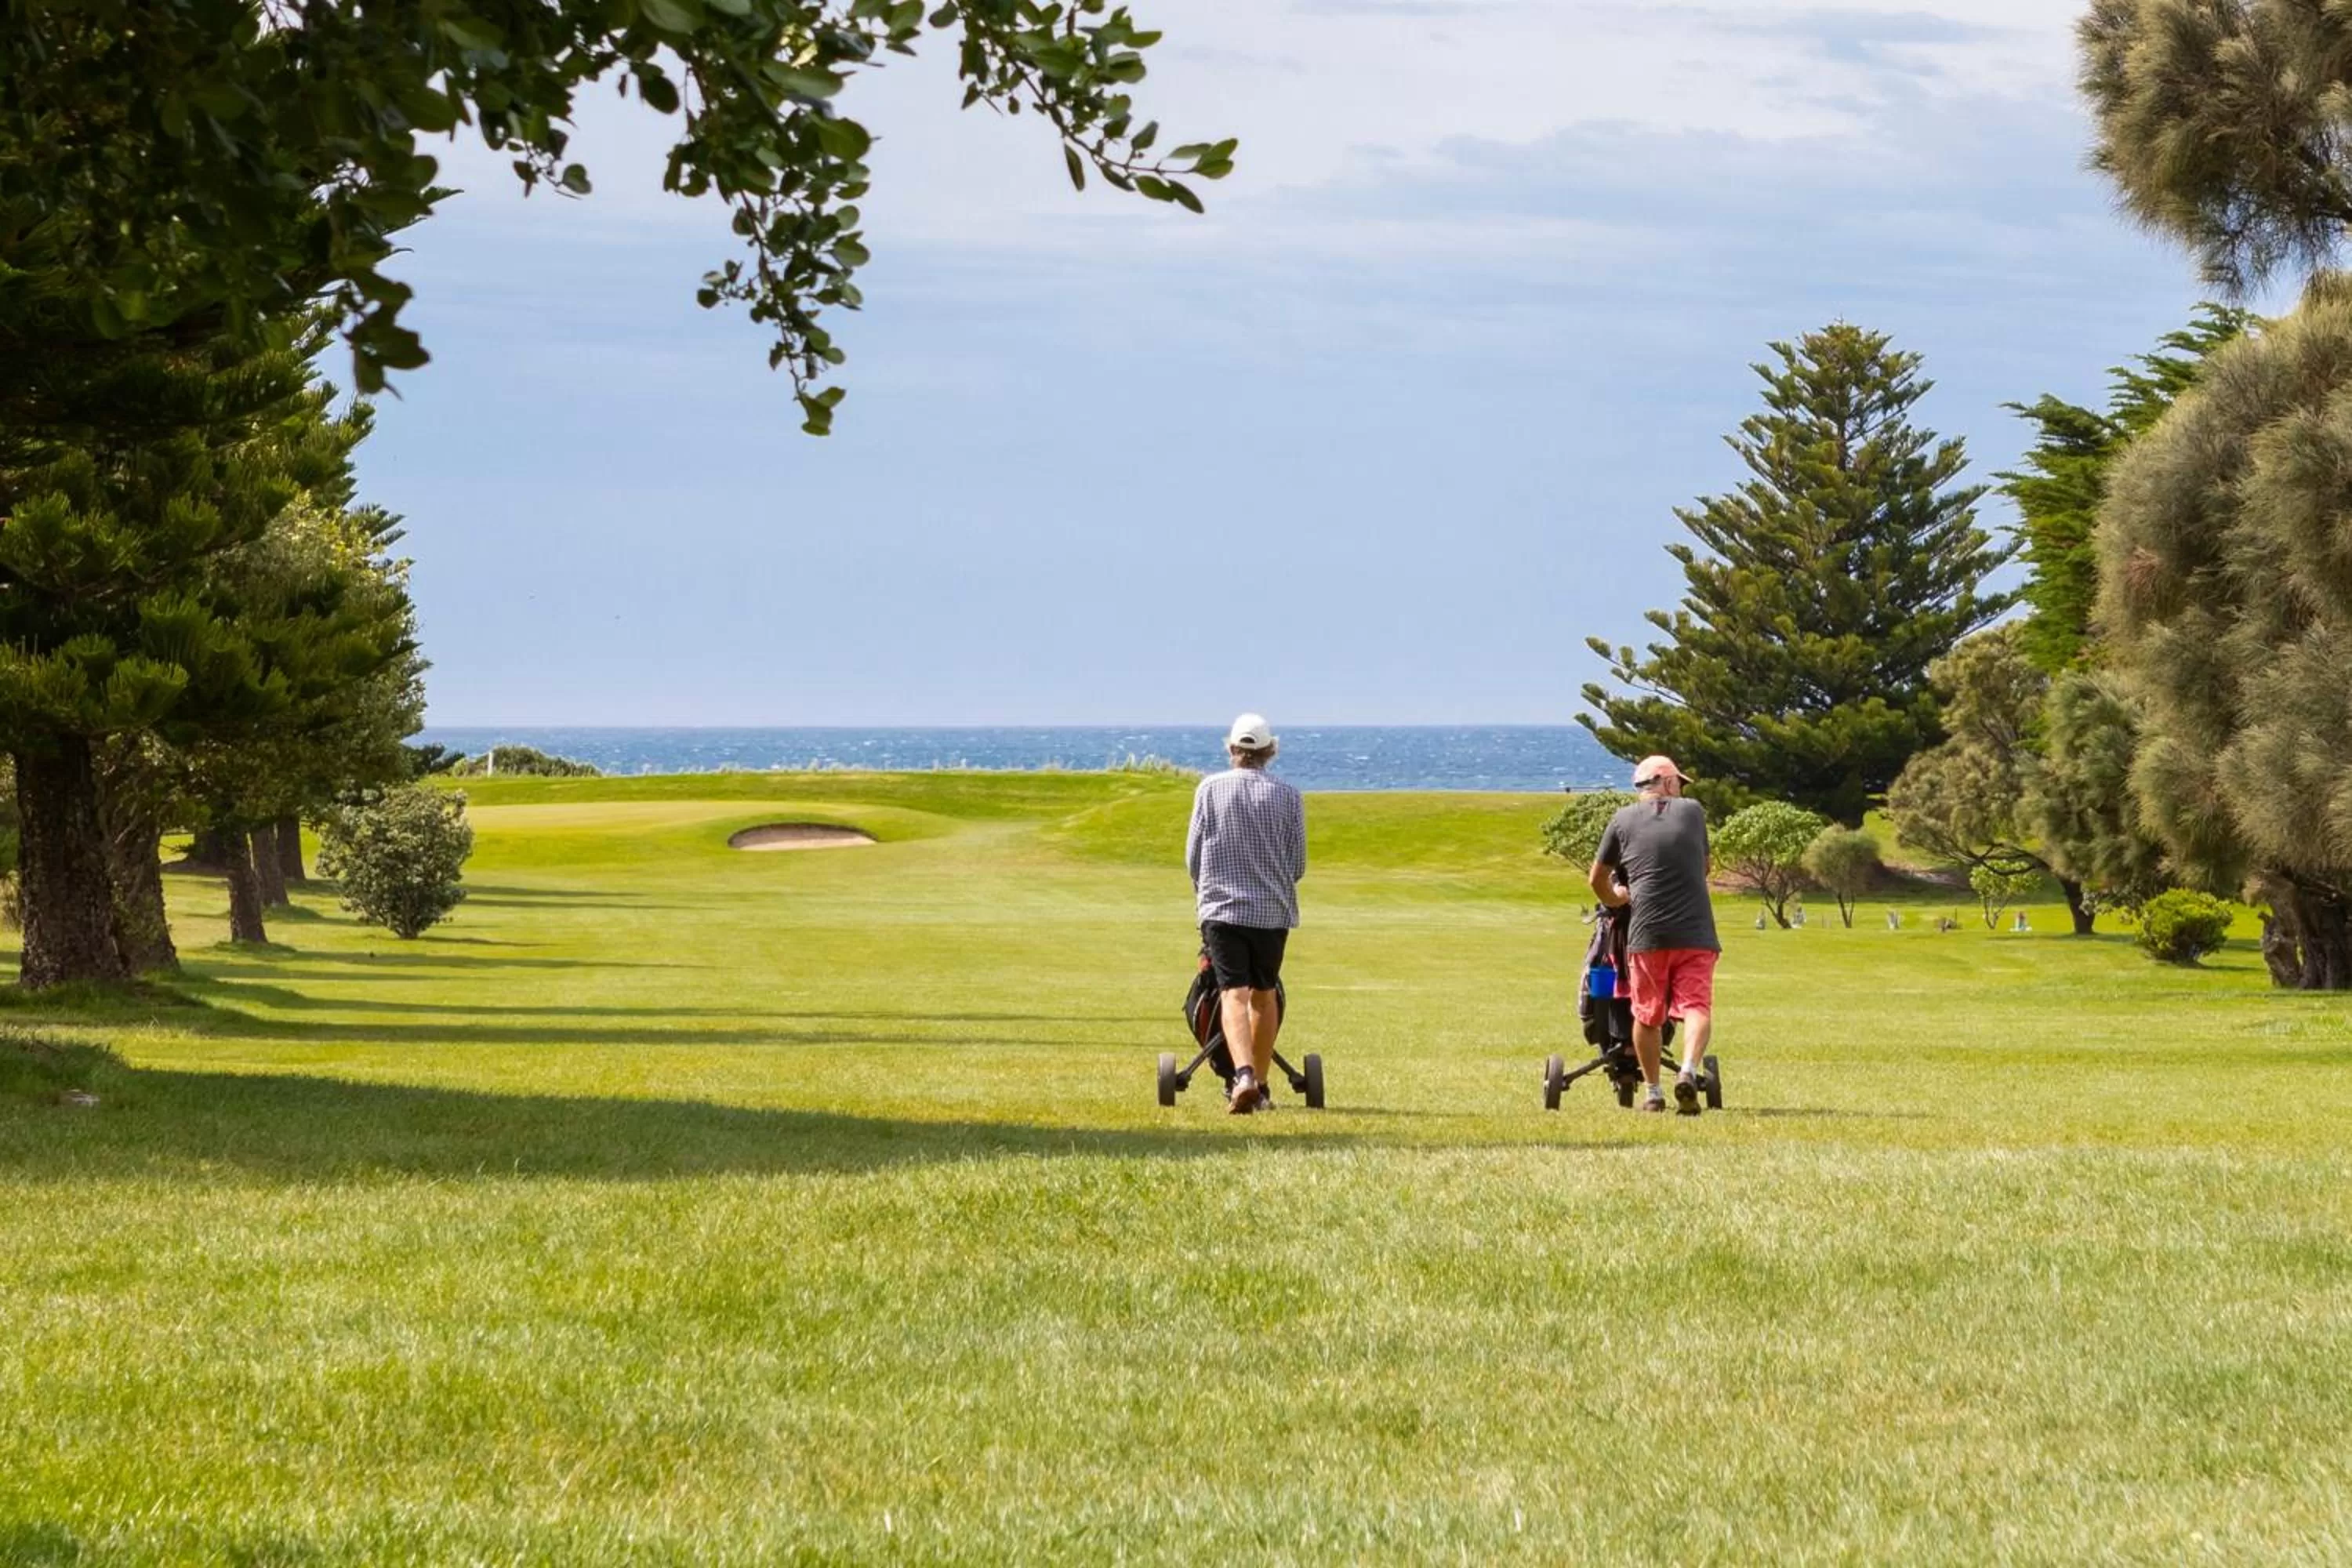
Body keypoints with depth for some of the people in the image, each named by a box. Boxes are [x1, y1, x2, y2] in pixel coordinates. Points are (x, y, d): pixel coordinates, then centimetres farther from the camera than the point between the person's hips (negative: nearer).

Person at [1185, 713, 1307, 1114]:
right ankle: (1259, 1085, 22)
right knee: (1263, 994, 16)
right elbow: (1297, 864, 5)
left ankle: (1243, 1076, -28)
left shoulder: (1210, 789, -1)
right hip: (1274, 909, 2)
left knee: (1234, 995, -7)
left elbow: (1193, 856, 3)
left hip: (1222, 907, -2)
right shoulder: (1288, 796, 1)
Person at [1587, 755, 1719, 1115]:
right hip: (1696, 932, -1)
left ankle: (1652, 1093, 16)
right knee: (1697, 1007, -4)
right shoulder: (1693, 811, 9)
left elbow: (1598, 879, 14)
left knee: (1648, 1016, 12)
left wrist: (1614, 900, 35)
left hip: (1647, 933, 1)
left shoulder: (1623, 821, 8)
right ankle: (1689, 1071, -28)